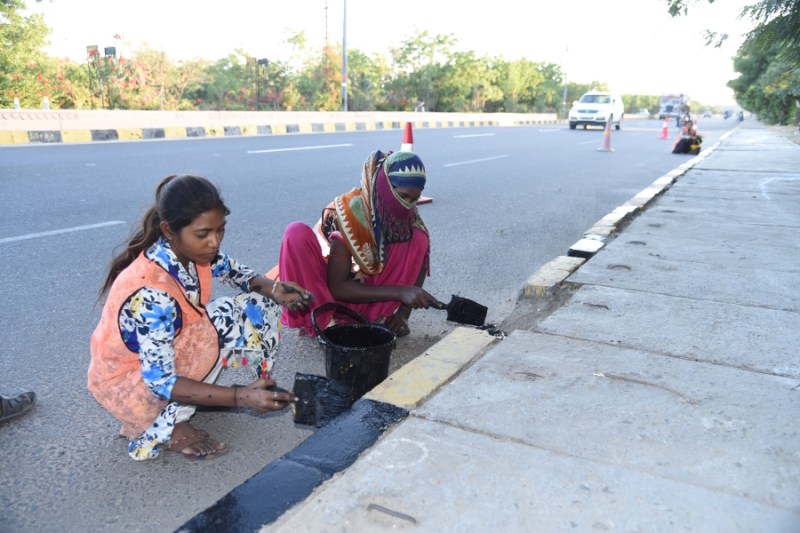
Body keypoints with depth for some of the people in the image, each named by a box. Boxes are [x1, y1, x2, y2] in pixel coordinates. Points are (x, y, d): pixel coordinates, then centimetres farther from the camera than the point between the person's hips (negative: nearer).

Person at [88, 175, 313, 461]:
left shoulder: (191, 251, -16)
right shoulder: (151, 292, -36)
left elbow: (231, 271, 4)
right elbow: (160, 382, -32)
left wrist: (273, 288, -17)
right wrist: (240, 397, -39)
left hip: (171, 351, 7)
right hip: (129, 380, -7)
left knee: (259, 306, -5)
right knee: (221, 321, -30)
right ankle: (162, 429, -15)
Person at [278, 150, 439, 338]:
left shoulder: (409, 217, -10)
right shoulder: (347, 212, -26)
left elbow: (417, 266, -1)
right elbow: (336, 288, -28)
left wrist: (403, 313, -18)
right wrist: (399, 292, -35)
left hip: (367, 294, 4)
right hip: (325, 291, -4)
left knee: (418, 240, -17)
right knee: (297, 233, -32)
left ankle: (371, 319, -16)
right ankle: (321, 322, -21)